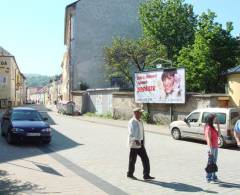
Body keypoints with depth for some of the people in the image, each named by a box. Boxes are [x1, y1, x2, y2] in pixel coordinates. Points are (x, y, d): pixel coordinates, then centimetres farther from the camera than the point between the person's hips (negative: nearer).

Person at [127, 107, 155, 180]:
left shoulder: (140, 121, 13)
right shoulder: (132, 122, -13)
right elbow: (131, 133, -24)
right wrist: (136, 140, -38)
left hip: (141, 144, 8)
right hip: (134, 144, -8)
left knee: (145, 159, 3)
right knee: (133, 160, 5)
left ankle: (146, 175, 8)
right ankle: (130, 174, 22)